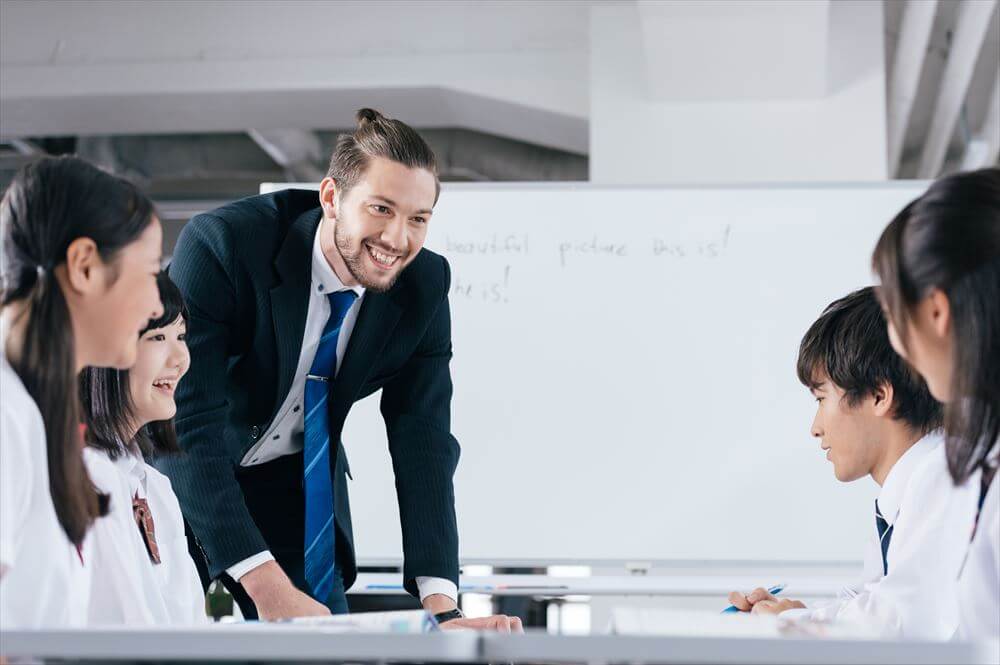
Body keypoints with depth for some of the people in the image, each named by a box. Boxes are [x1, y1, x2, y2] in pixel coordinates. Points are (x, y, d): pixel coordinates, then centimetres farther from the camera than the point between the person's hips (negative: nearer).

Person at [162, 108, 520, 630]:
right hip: (186, 485, -4)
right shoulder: (219, 245, -30)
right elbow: (188, 425, -33)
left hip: (295, 488, 4)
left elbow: (422, 438, -16)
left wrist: (440, 605, -28)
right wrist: (265, 585, -41)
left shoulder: (424, 286, -15)